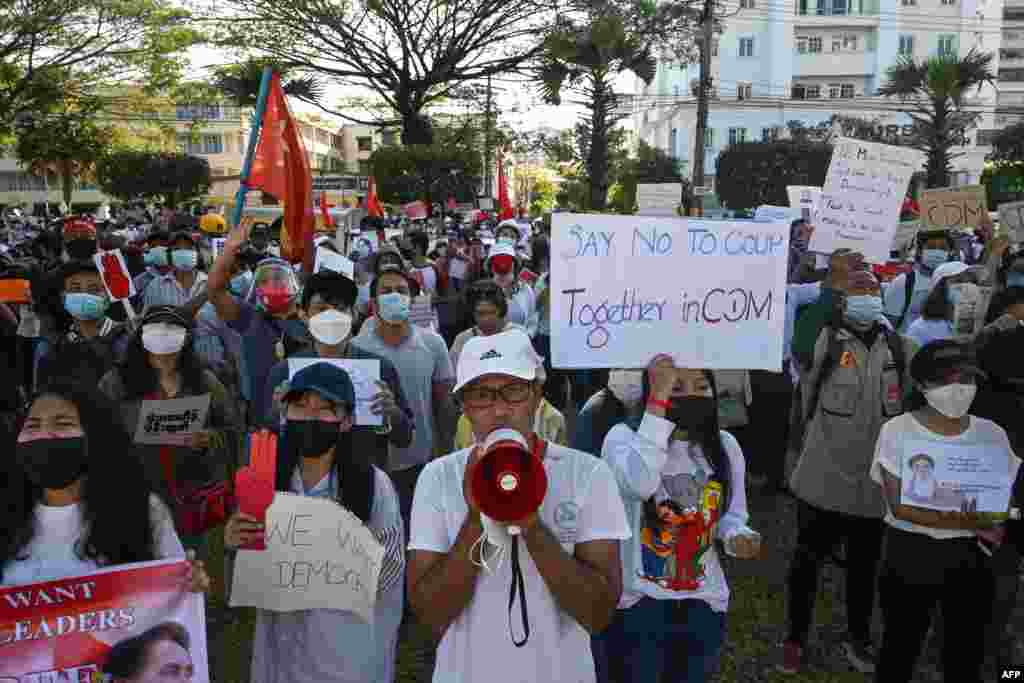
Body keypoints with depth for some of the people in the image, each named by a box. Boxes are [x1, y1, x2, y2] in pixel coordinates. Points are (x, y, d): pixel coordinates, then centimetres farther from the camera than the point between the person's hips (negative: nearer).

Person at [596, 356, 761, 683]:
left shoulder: (726, 445, 1)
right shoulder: (623, 436, -13)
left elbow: (732, 514, 11)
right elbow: (640, 484, -35)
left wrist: (737, 537, -14)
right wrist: (658, 400, -32)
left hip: (703, 605, 4)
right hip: (634, 603, -4)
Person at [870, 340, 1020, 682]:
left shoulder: (993, 434, 1)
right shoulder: (898, 430, -9)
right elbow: (899, 506, -15)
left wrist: (984, 525, -18)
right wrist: (964, 522, -28)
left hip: (971, 557, 3)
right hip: (909, 555, -3)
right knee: (901, 648, 12)